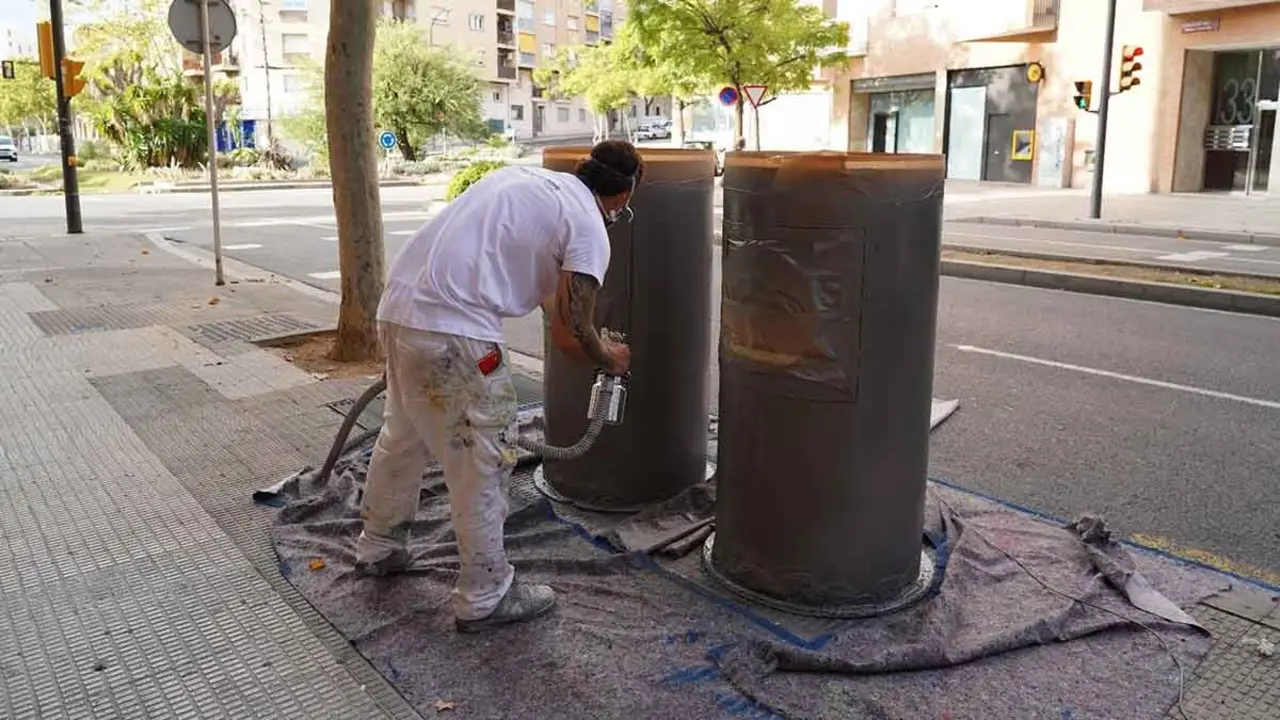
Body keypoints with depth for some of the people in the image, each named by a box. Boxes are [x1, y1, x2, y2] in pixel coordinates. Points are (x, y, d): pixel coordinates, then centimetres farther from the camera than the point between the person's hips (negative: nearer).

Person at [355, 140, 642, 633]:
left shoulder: (527, 176, 21)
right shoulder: (589, 229, -3)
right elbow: (570, 337, -6)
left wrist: (593, 336, 40)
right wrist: (610, 360, 15)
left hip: (399, 305, 9)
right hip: (452, 332, -9)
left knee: (402, 437, 26)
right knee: (482, 463, 5)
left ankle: (379, 547, 45)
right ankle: (485, 598, 18)